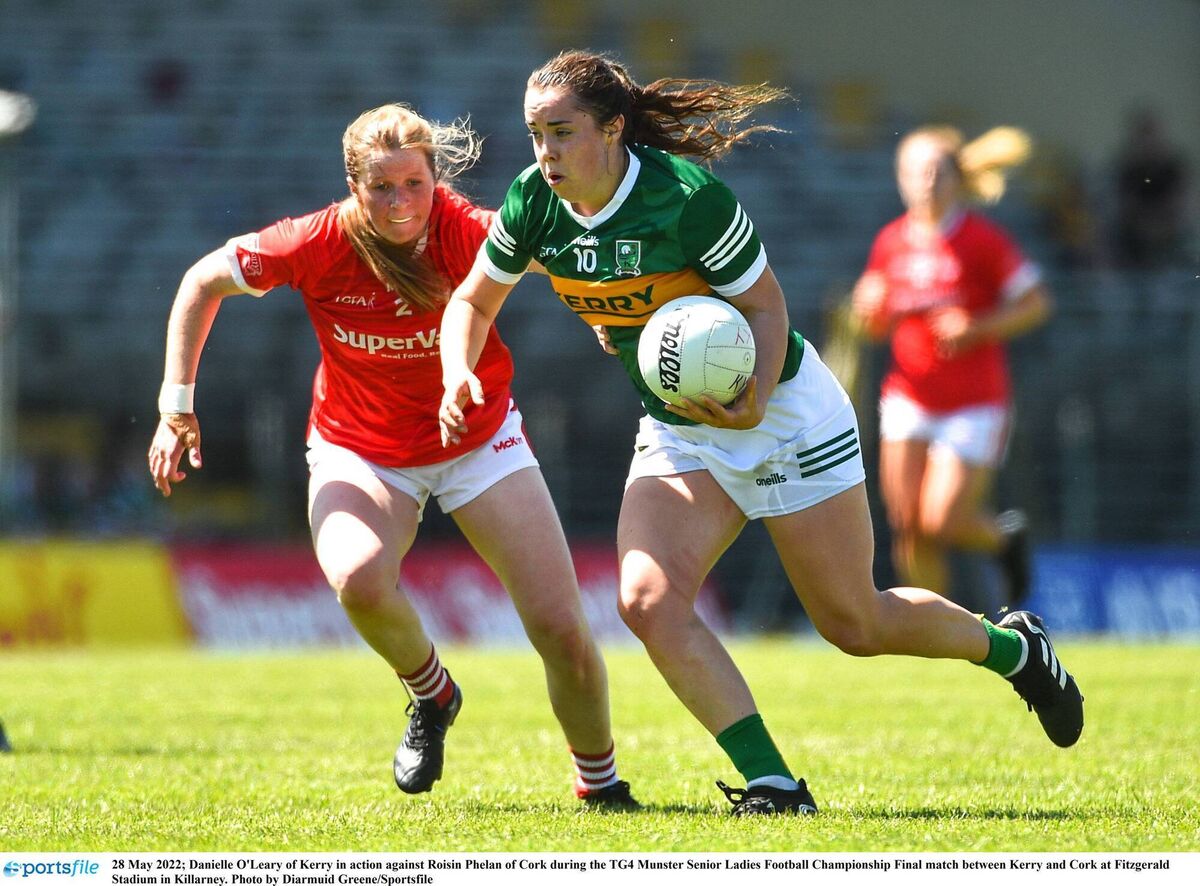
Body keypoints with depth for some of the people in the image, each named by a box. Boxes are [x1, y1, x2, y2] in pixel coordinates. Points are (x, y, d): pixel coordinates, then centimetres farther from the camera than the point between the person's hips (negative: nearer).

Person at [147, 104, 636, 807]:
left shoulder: (464, 232, -24)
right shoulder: (320, 245, -21)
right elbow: (205, 282, -6)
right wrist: (177, 404, -7)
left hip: (479, 440, 0)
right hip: (357, 451, 0)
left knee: (562, 628, -8)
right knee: (360, 579, -33)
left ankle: (600, 780, 20)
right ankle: (432, 695, 0)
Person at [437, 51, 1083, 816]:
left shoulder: (687, 194, -27)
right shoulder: (534, 202, -11)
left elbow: (765, 304, -17)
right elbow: (475, 299, 5)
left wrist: (754, 399, -34)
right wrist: (460, 371, -16)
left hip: (783, 414, -5)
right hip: (677, 432, 5)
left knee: (854, 623, 3)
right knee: (649, 601, -19)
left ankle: (1014, 647, 31)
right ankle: (772, 784, -16)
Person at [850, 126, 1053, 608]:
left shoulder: (984, 241, -9)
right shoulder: (891, 242, 5)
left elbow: (1036, 304, -6)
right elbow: (876, 325, 15)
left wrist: (976, 328, -18)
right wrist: (870, 311, -9)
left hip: (975, 403, -4)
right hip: (908, 398, 4)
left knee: (942, 522, -12)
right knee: (909, 527, -4)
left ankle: (1006, 536, 23)